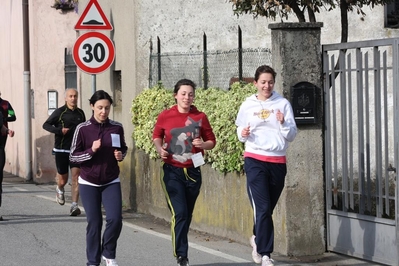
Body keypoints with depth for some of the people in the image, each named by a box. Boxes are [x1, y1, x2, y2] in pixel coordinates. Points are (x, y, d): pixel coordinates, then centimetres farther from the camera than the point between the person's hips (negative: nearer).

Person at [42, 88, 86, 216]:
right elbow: (46, 125, -2)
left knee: (76, 177, -10)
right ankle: (60, 190, 42)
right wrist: (59, 131, -17)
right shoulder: (60, 112, -5)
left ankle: (74, 205, -9)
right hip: (61, 150, -2)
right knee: (63, 180, 7)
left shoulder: (80, 113, 8)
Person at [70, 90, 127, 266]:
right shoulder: (83, 129, -9)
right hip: (89, 183, -2)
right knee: (94, 223, 2)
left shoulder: (117, 128, -2)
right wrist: (91, 151, -21)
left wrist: (121, 155, -8)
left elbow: (123, 148, 14)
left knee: (115, 219, -11)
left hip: (111, 182, 2)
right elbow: (73, 156, -6)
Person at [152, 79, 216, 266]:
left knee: (187, 215, 11)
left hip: (193, 172, 2)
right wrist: (160, 149, -5)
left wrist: (203, 144, -12)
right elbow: (157, 136, 14)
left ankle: (180, 250, 27)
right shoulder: (165, 117, -2)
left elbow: (212, 141, 9)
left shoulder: (200, 117, 0)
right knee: (179, 213, -14)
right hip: (172, 171, -2)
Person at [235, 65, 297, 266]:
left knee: (268, 207, 13)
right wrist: (243, 134, -10)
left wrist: (283, 123, -16)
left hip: (278, 161, 2)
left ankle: (258, 239, 38)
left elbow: (292, 135, 2)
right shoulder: (248, 105, 4)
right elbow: (240, 131, 12)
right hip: (255, 160, -2)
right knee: (263, 208, -10)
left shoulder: (283, 104, 3)